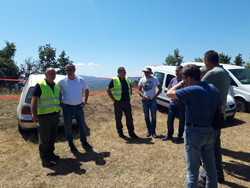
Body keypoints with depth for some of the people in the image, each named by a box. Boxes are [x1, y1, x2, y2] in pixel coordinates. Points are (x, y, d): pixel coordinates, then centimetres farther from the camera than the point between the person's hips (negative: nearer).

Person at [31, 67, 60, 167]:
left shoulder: (56, 86, 12)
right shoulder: (40, 85, -10)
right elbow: (34, 100, -14)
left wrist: (59, 112, 18)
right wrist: (34, 114, -22)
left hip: (55, 115, 7)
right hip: (44, 116, -7)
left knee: (53, 137, 18)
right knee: (44, 139, 2)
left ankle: (50, 153, 35)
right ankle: (44, 159, 14)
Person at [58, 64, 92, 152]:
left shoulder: (81, 80, 0)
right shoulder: (62, 81, -5)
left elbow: (86, 90, 12)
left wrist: (85, 101, 6)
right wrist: (60, 103, 0)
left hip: (79, 107, 2)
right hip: (67, 108, -1)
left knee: (82, 126, 11)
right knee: (68, 127, 8)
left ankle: (84, 143, 30)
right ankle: (71, 145, 26)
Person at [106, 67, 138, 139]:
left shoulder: (126, 79, 11)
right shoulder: (114, 80, -5)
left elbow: (130, 89, 25)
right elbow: (108, 89, -4)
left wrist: (130, 97, 13)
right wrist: (113, 99, -8)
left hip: (127, 102, 5)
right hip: (118, 102, -4)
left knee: (129, 117, 5)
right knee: (118, 118, 6)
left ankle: (131, 132, 16)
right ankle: (120, 132, 22)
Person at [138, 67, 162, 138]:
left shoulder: (155, 79, -2)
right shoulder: (142, 80, 3)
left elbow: (160, 89, 4)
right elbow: (139, 90, 5)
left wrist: (155, 96, -9)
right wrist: (144, 96, -11)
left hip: (152, 100, -2)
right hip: (144, 100, 2)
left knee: (153, 116, -2)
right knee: (146, 116, 8)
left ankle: (153, 132, 9)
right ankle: (149, 131, 21)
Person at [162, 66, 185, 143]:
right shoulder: (173, 80, 6)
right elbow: (169, 89, 21)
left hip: (181, 104, -5)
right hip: (172, 104, 5)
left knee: (181, 121, 9)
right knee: (170, 120, 10)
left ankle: (180, 136, 25)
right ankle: (169, 135, 27)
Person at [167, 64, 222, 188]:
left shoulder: (192, 90, -21)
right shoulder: (213, 89, 3)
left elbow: (169, 94, -16)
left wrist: (181, 84, -4)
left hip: (194, 132, -8)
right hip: (209, 131, 8)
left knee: (193, 168, 5)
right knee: (210, 164, 24)